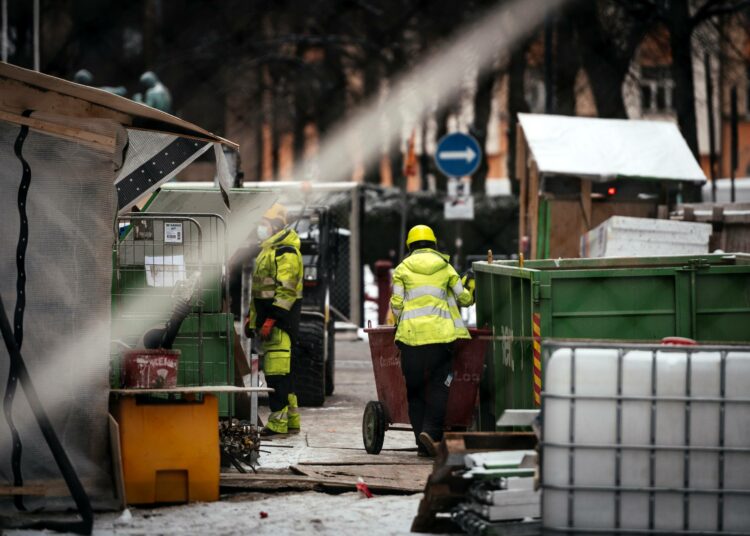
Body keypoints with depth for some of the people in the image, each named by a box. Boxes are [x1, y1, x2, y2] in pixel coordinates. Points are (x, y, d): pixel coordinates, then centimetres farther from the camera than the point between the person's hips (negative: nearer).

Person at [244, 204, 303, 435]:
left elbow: (286, 290, -21)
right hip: (268, 316, 11)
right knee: (282, 371, 13)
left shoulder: (286, 253, -13)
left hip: (280, 320, -11)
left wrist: (272, 319, -25)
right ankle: (291, 420, 19)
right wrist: (251, 316, 25)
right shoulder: (267, 250, 21)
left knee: (276, 371, -13)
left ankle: (278, 422, -15)